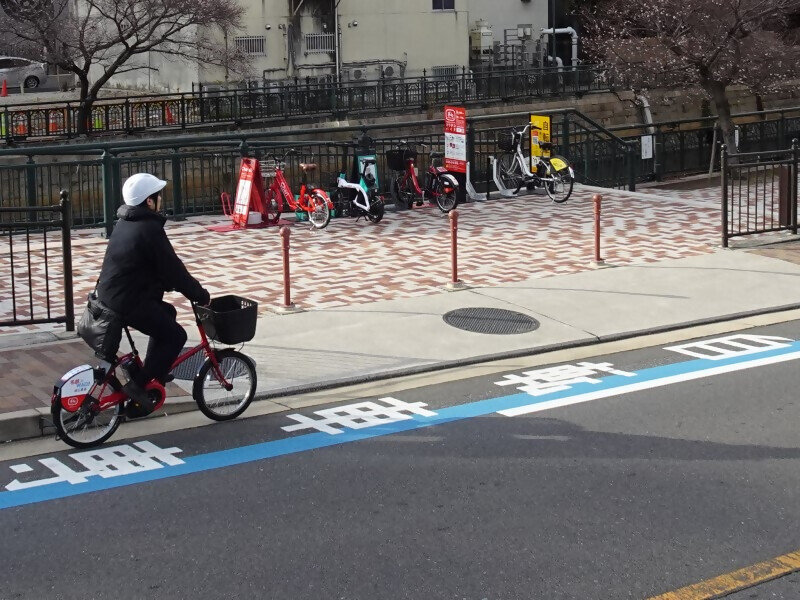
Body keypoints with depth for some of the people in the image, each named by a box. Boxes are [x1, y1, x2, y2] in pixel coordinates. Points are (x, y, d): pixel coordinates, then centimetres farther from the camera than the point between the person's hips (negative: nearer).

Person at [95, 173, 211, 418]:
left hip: (110, 294, 10)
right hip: (128, 300, -10)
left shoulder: (125, 222, 12)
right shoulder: (149, 228, -18)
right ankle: (138, 384, -4)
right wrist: (201, 295, -5)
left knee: (167, 313, 26)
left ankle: (153, 372, 30)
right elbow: (172, 268, -15)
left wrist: (169, 285, 22)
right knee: (175, 335, -1)